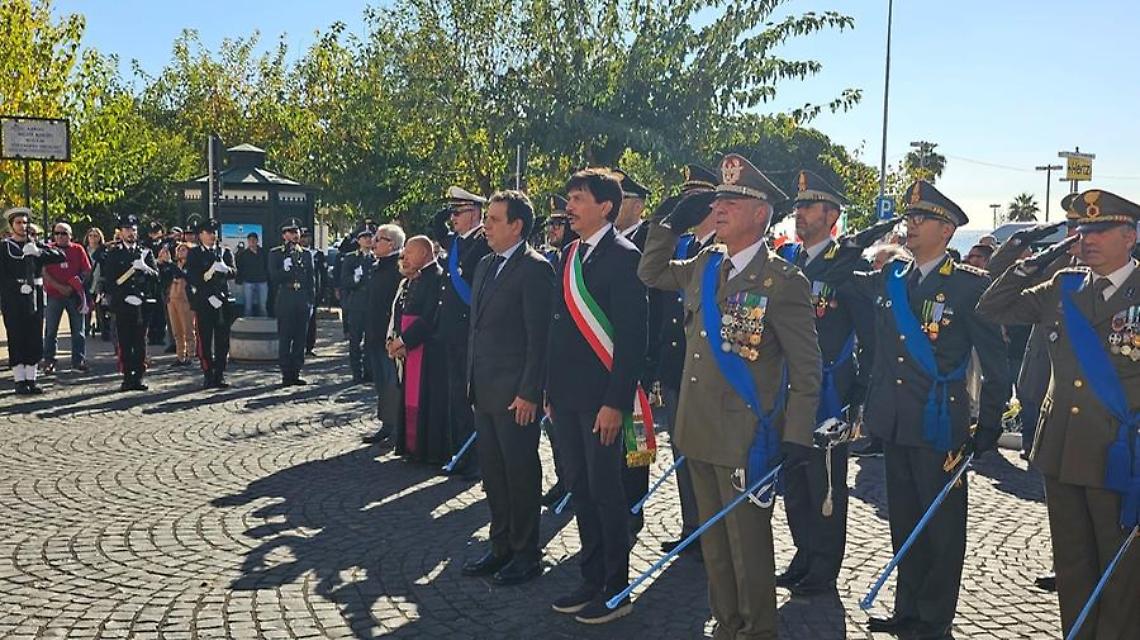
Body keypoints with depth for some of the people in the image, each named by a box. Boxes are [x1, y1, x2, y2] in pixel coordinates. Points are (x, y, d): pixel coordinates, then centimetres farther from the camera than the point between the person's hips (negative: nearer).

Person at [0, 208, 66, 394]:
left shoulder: (37, 245, 13)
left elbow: (61, 256, 0)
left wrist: (39, 252, -14)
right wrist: (18, 287, -18)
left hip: (35, 299, 4)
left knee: (34, 340, 5)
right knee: (16, 340, -2)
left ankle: (31, 380, 13)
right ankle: (20, 381, 4)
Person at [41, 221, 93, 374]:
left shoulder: (78, 249, 5)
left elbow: (87, 271, 2)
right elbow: (43, 272, -3)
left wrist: (74, 286, -10)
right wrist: (60, 287, -13)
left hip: (75, 295, 1)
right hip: (54, 295, -1)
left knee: (79, 330, 4)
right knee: (51, 330, 2)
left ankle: (78, 360, 12)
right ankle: (48, 361, 10)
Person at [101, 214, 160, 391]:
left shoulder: (145, 252, 13)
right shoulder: (113, 254, 6)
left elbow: (156, 275, 5)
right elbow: (108, 281, 1)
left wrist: (144, 268, -15)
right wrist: (124, 297, -9)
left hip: (142, 304, 2)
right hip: (122, 305, -2)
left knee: (140, 342, 2)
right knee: (124, 343, -2)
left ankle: (138, 377, 6)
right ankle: (127, 378, 2)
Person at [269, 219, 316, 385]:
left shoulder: (306, 254, 14)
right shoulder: (275, 253, 4)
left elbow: (311, 279, 14)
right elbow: (273, 278, -3)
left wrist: (311, 300, 6)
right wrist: (284, 270, -21)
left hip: (303, 301, 3)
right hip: (285, 302, -3)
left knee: (300, 339, 5)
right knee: (285, 339, -2)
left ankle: (296, 373, 11)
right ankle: (286, 374, 3)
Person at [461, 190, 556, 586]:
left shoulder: (535, 269, -12)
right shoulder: (485, 265, 14)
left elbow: (539, 337, -16)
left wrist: (529, 393, -18)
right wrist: (472, 378, 15)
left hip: (515, 393, -8)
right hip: (484, 389, 9)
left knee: (521, 472, 3)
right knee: (492, 471, 15)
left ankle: (526, 554, 17)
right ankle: (502, 546, 28)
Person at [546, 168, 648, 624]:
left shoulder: (623, 257, -11)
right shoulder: (570, 254, 13)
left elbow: (632, 336, -16)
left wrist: (616, 402, -19)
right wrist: (551, 388, 13)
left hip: (600, 398, -8)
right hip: (566, 394, 8)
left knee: (606, 492, 2)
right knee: (580, 488, 14)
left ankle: (616, 590, 17)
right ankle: (592, 580, 28)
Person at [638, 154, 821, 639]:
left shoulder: (782, 281, -12)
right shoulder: (704, 266, 7)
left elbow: (806, 367, -11)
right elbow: (651, 272, 23)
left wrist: (797, 437, -16)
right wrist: (671, 223, 8)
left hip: (745, 437, -7)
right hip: (699, 431, 7)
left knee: (748, 543, 6)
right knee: (713, 540, 18)